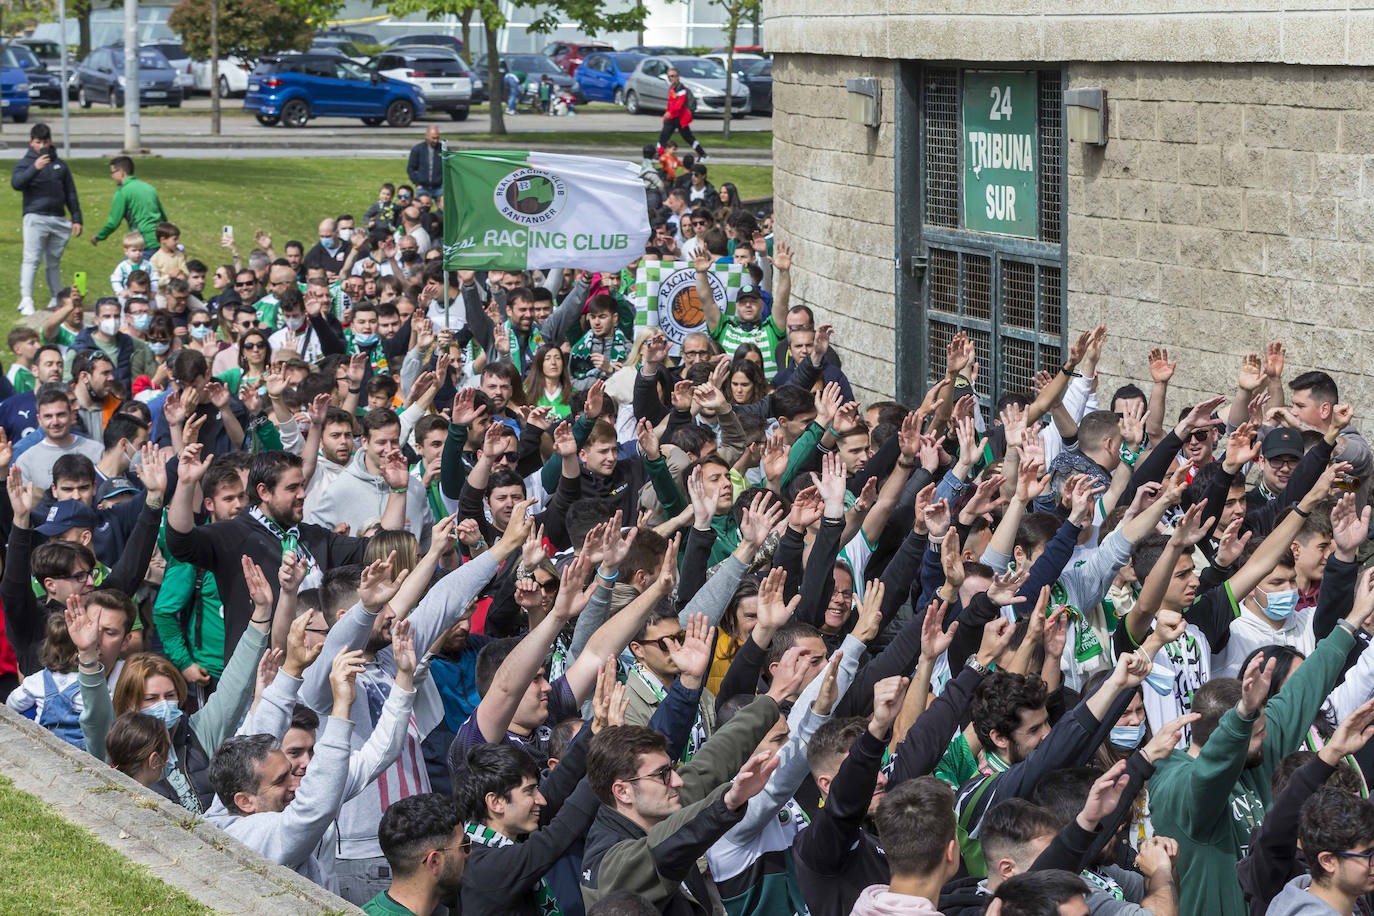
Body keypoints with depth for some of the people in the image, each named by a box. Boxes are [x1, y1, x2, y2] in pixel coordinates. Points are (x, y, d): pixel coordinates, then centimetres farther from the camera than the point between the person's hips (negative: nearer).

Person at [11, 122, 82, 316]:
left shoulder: (60, 165, 15)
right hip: (35, 218, -4)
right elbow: (16, 183, -17)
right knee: (31, 259, -11)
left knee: (54, 262, 12)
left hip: (59, 219, 4)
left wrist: (77, 218, 14)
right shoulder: (25, 163, 2)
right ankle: (26, 301, -15)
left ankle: (56, 299, 20)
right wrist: (35, 168, -29)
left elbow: (71, 194, 19)